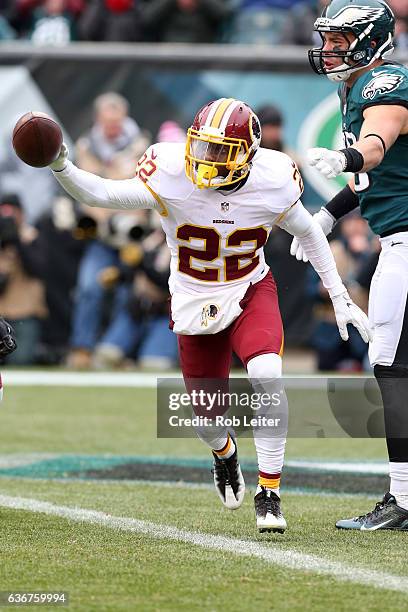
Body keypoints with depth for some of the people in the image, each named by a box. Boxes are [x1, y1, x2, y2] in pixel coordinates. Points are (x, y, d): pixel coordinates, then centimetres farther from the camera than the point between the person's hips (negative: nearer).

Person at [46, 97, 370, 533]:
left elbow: (308, 233, 1)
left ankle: (269, 494, -16)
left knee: (267, 377, -29)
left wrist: (340, 299, 5)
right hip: (194, 300, 1)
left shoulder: (272, 182, -17)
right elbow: (100, 194, -29)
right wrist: (60, 167, -48)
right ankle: (225, 454, 48)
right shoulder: (171, 176, -22)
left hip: (251, 291, 0)